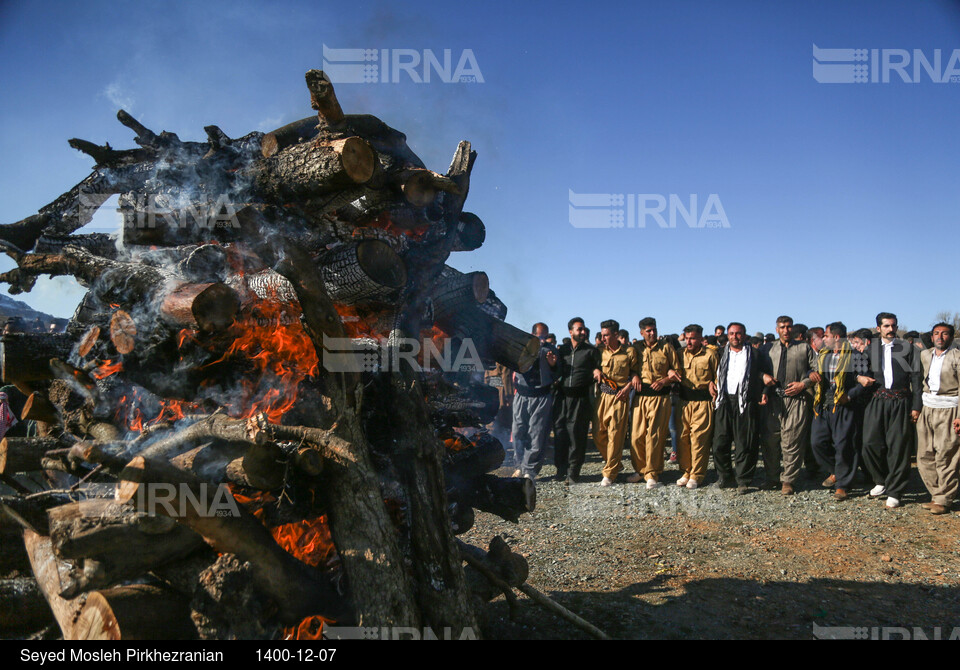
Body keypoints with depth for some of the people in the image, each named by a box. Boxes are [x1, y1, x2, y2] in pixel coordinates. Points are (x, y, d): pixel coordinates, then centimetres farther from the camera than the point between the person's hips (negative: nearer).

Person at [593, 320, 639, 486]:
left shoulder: (629, 352, 1)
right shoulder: (600, 351, 10)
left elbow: (635, 373, 6)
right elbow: (593, 368, 19)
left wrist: (627, 387, -8)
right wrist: (595, 371, -3)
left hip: (619, 397, -4)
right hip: (603, 395, 4)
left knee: (615, 435, -6)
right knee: (598, 434, 1)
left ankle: (610, 473, 3)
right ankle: (615, 464, 22)